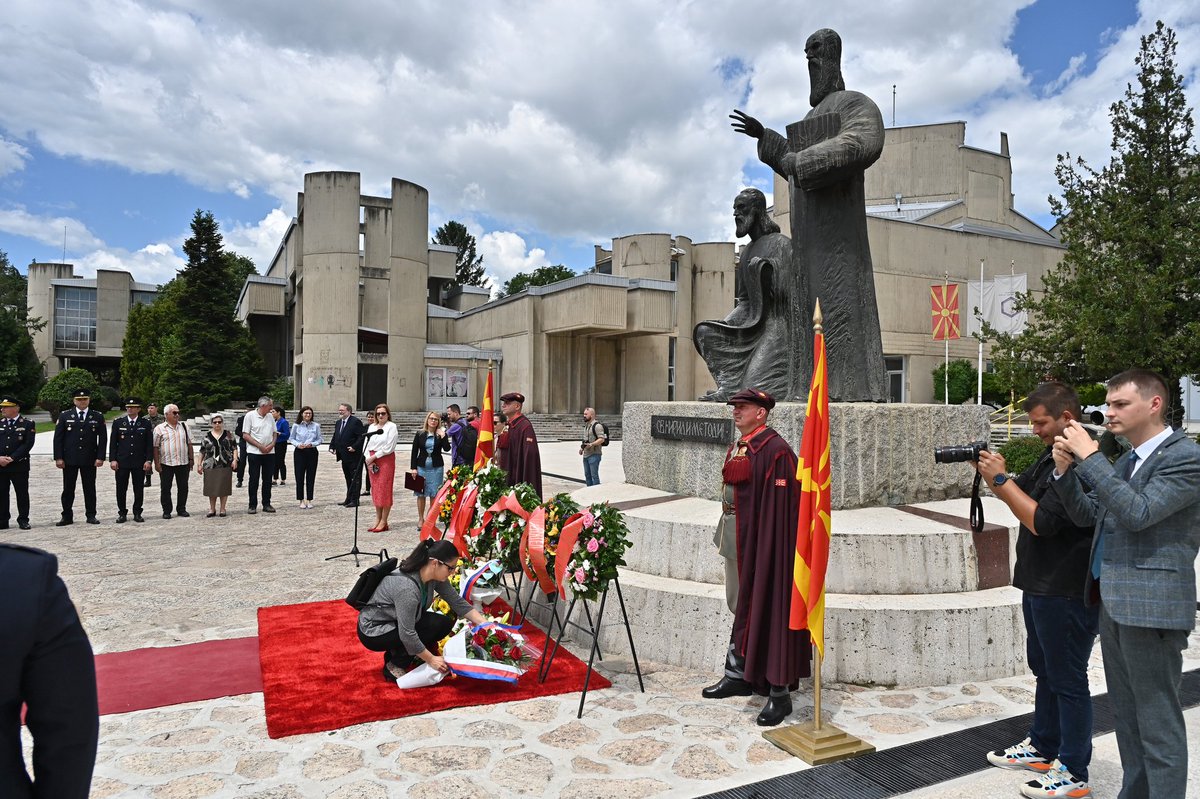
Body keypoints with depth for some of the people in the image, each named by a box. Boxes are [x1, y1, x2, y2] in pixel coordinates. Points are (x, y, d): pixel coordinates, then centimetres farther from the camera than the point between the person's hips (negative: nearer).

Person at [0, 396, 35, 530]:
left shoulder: (28, 424, -1)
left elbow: (28, 444, -9)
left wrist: (11, 458, -15)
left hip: (19, 465, -4)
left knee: (22, 494, 2)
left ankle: (23, 520, 12)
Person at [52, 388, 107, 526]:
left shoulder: (97, 417, 4)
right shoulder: (64, 416, 4)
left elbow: (102, 438, 2)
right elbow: (58, 438, 2)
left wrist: (100, 457, -6)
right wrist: (58, 458, -5)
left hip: (89, 460, 0)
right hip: (69, 459, 0)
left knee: (90, 488, 5)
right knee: (68, 489, 5)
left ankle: (91, 515, 12)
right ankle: (67, 516, 12)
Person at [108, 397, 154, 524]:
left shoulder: (145, 424, 4)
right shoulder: (118, 423, 5)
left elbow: (150, 444, 3)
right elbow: (113, 443, 5)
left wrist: (149, 460, -5)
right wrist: (112, 459, -3)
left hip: (140, 463, 0)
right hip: (121, 462, 0)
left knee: (139, 489, 4)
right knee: (121, 489, 4)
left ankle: (137, 513, 14)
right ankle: (122, 513, 14)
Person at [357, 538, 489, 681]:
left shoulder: (434, 575, -12)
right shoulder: (407, 587, -35)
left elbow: (458, 602, -3)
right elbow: (407, 634, -31)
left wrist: (486, 625, -10)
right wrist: (431, 659, -21)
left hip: (396, 622, 8)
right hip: (373, 631, -8)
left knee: (445, 623, -4)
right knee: (435, 626, -20)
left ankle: (397, 652, 10)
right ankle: (394, 666, -4)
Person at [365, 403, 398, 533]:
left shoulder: (391, 426, -5)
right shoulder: (372, 426, 12)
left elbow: (389, 448, -11)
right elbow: (366, 444, 9)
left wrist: (373, 457, -10)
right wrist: (368, 459, -5)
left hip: (386, 460, -6)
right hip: (372, 461, 6)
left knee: (385, 489, -5)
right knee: (375, 490, 7)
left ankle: (383, 522, -1)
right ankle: (378, 519, 14)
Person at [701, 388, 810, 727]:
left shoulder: (775, 451, -16)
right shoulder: (736, 448, 11)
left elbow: (781, 506, -19)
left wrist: (770, 547, -21)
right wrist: (725, 536, 19)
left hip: (764, 541, -9)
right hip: (738, 538, 9)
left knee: (769, 608, -1)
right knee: (744, 606, 18)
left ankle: (779, 693, 9)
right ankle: (739, 674, 31)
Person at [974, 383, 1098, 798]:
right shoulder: (1052, 455, 10)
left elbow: (1041, 521, -26)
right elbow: (1018, 490, 16)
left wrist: (1000, 479, -19)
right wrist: (991, 472, -2)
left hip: (1067, 593, -10)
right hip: (1040, 586, 10)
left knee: (1067, 679, 2)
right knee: (1045, 670, 21)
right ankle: (1043, 747, 37)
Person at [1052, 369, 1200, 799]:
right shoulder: (1126, 460, 13)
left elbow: (1138, 512, -24)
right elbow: (1086, 514, 12)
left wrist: (1091, 457, -22)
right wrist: (1066, 471, -3)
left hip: (1150, 605, -9)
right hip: (1113, 603, 9)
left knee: (1157, 720, 1)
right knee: (1126, 714, 20)